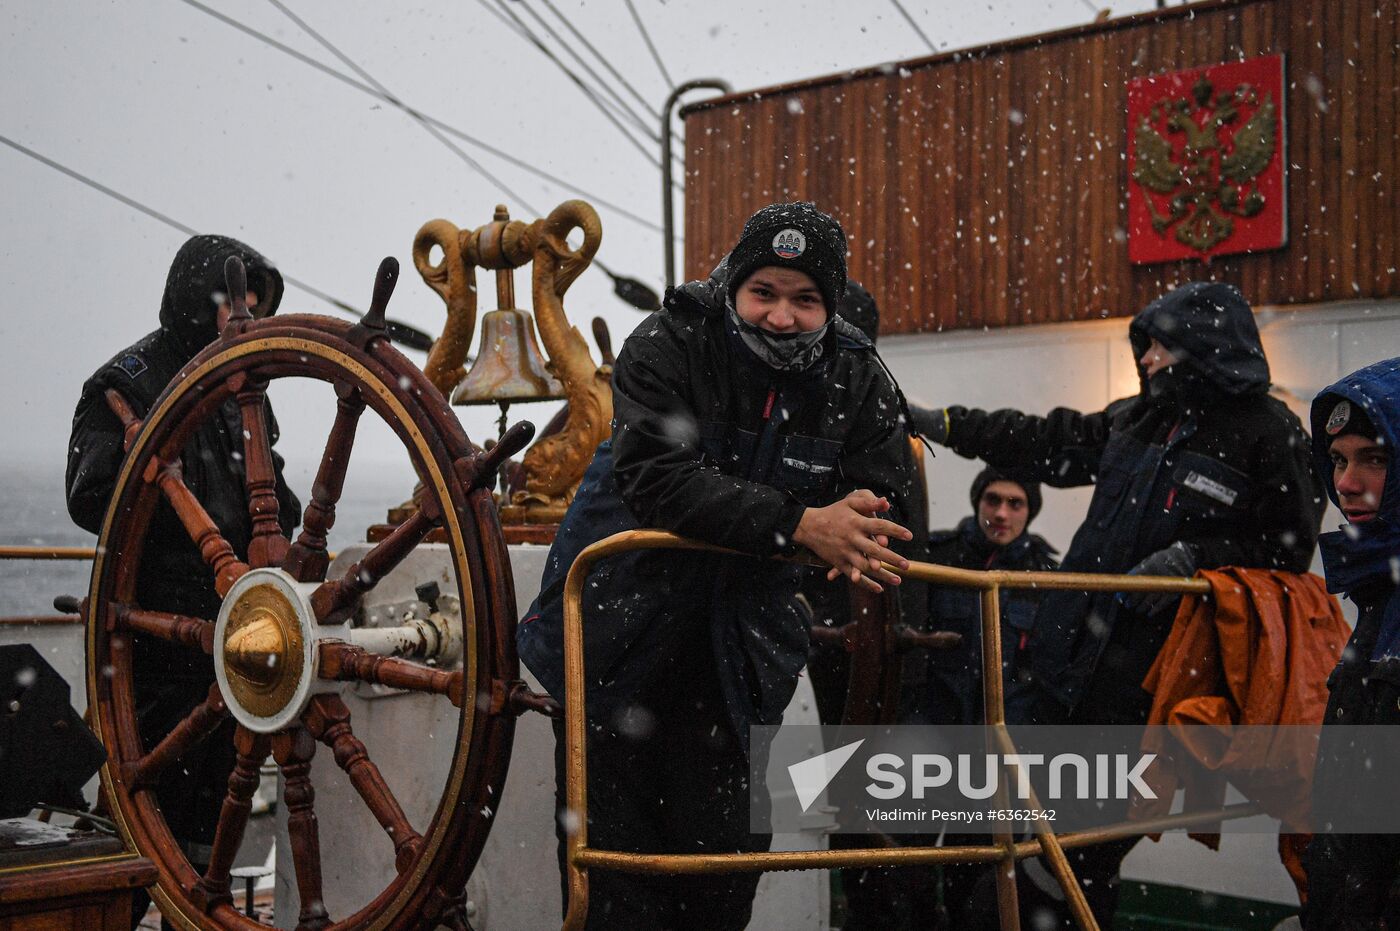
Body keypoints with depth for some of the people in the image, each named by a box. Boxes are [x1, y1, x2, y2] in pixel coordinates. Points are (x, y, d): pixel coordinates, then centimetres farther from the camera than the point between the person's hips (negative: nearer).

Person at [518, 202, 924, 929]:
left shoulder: (856, 379, -4)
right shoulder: (666, 346, -16)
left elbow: (888, 503, -5)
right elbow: (657, 478, -30)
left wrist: (858, 531, -31)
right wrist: (800, 524, -39)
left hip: (735, 647, 3)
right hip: (621, 630, -2)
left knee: (727, 854, 5)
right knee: (613, 847, 1)